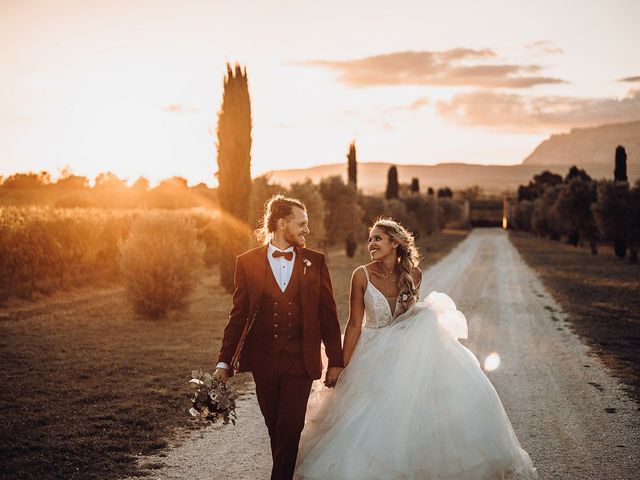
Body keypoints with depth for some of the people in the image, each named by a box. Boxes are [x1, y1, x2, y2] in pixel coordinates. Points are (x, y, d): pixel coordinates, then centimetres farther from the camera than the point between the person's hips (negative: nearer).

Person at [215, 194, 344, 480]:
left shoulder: (315, 261, 3)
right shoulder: (248, 262, 1)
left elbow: (328, 314, 4)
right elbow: (239, 314, 3)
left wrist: (336, 361, 3)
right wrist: (224, 361, 1)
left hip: (300, 360, -1)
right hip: (264, 360, 1)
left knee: (289, 430, -6)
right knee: (275, 430, 12)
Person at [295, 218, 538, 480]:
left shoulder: (413, 274, -4)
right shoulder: (362, 275, -13)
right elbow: (354, 324, -9)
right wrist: (344, 370, -10)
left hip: (407, 352, 3)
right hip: (374, 357, -3)